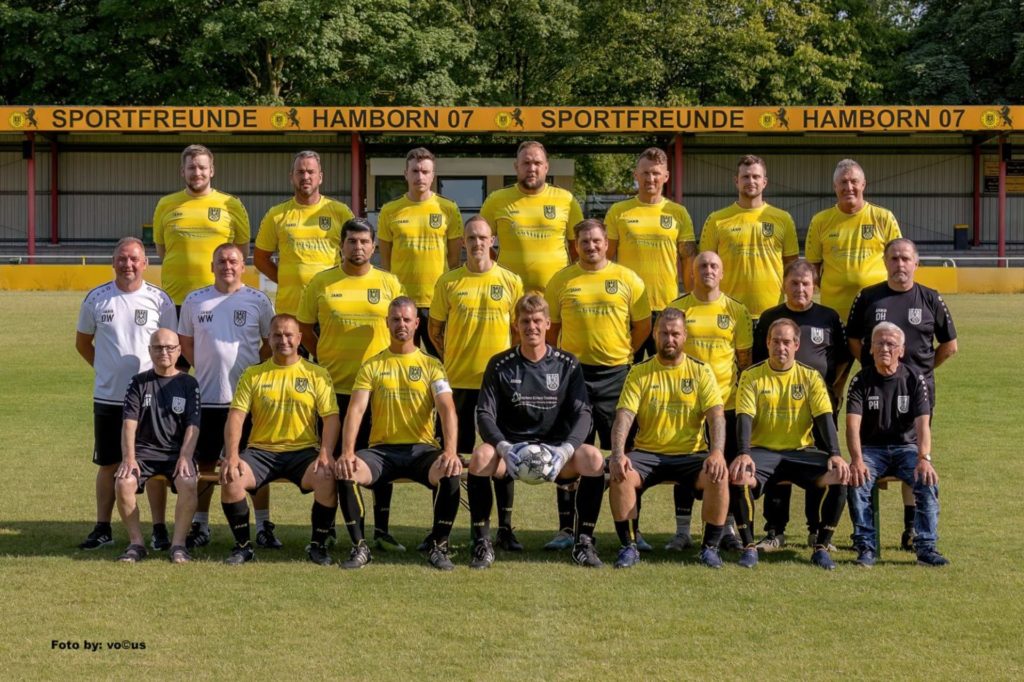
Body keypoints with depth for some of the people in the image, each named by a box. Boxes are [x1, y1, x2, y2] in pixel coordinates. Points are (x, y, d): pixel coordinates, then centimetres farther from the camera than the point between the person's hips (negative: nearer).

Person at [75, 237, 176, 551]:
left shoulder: (159, 299, -2)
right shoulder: (96, 298, 2)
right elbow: (82, 342, 14)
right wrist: (106, 368, 11)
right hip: (107, 396, 2)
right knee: (108, 464, 9)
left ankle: (159, 529, 9)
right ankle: (102, 528, 18)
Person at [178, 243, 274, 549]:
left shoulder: (259, 301, 3)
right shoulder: (194, 301, 7)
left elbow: (271, 343, 10)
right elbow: (185, 343, 15)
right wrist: (207, 369, 6)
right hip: (207, 397, 1)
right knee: (205, 463, 8)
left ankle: (263, 524, 10)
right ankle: (200, 524, 19)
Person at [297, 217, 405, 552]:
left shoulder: (389, 283, 4)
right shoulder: (321, 283, 1)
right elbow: (305, 327, 9)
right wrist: (325, 359, 4)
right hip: (333, 386, -1)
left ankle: (381, 529, 14)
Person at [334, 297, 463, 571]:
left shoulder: (431, 365, 8)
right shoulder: (371, 366, 9)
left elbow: (447, 409, -5)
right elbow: (356, 410, -2)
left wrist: (450, 451, -23)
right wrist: (347, 452, -19)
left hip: (422, 448, -1)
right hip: (381, 449, 1)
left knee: (451, 473, -32)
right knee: (345, 473, -29)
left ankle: (439, 547, -13)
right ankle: (359, 547, -12)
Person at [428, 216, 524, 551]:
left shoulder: (511, 282, 3)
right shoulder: (448, 282, 3)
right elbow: (435, 330, 10)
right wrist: (455, 359, 4)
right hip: (458, 381, 0)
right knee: (455, 452, 4)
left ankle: (505, 527, 9)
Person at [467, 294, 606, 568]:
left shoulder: (567, 364, 3)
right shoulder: (500, 365, 0)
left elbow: (582, 413, -4)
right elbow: (484, 414, -6)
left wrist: (566, 450, -23)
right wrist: (504, 447, -26)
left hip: (555, 446, 1)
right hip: (511, 446, -1)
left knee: (593, 459, -29)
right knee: (481, 457, -34)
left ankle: (583, 542, -12)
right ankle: (482, 543, -18)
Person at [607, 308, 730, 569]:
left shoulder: (701, 371, 4)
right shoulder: (639, 373, 4)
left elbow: (716, 415, -6)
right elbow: (624, 417, -6)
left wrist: (717, 451, -25)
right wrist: (617, 454, -24)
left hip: (691, 454, 0)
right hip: (648, 453, 0)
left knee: (719, 475, -29)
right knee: (620, 475, -30)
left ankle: (710, 547, -10)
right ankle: (629, 546, -13)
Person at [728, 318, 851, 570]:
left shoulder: (810, 377, 7)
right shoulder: (751, 376, 2)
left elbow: (824, 417, -2)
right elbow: (744, 417, -9)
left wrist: (835, 454, -18)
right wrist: (743, 453, -26)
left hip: (801, 451, 1)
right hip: (762, 451, -1)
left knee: (839, 475, -25)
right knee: (738, 476, -33)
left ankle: (821, 547, -12)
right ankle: (749, 547, -16)